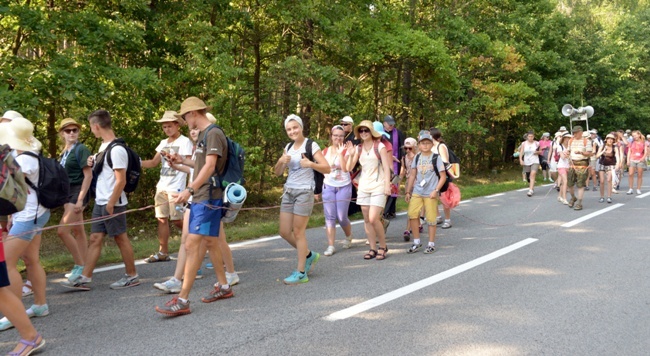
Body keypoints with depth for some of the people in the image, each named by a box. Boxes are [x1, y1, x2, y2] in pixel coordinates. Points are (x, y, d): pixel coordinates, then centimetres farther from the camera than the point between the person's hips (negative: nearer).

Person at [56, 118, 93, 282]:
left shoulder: (81, 149, -10)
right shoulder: (65, 152, 13)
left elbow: (88, 175, -16)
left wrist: (80, 200, -20)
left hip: (78, 193, -8)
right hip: (68, 193, 8)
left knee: (62, 230, -14)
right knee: (78, 231, 12)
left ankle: (79, 265, -3)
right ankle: (82, 268, 19)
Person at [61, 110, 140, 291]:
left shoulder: (116, 149, -18)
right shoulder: (104, 146, 11)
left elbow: (121, 181, -20)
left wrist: (111, 204, -18)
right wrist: (94, 163, 6)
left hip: (113, 203, -9)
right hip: (100, 201, 9)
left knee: (120, 238, 2)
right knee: (95, 239, 9)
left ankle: (132, 276, 14)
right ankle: (84, 278, 12)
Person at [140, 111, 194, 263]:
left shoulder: (185, 141, -5)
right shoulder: (163, 143, 15)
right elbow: (154, 162, 10)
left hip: (176, 187, -7)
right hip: (162, 186, 7)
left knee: (177, 220, -5)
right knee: (162, 218, 5)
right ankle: (163, 252, 10)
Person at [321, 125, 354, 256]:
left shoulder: (346, 150, -4)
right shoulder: (325, 151, 6)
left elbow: (345, 168, -18)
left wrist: (340, 153, -21)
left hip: (344, 186, -3)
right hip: (328, 186, 3)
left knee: (342, 217, -3)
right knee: (329, 217, -1)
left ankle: (349, 236, 27)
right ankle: (330, 246, 3)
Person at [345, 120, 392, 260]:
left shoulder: (380, 146, -3)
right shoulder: (358, 148, 9)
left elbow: (386, 167, -5)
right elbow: (349, 167, 5)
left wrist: (387, 185, -13)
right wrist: (351, 154, -9)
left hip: (378, 186, -5)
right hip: (364, 186, 5)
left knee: (373, 219, -14)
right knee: (367, 220, 5)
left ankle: (383, 246, 5)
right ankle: (373, 249, 15)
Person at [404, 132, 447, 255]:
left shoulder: (436, 157, -2)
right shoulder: (417, 157, 9)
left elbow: (443, 176, -3)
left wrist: (436, 190, -13)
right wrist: (408, 191, 9)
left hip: (430, 193, -4)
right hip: (417, 192, 4)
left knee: (431, 219, 0)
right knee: (412, 215, -4)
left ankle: (431, 244, 14)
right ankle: (416, 242, 10)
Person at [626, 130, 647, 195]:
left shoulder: (643, 143, 4)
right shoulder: (632, 143, 9)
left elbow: (646, 152, -1)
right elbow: (629, 152, 9)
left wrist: (643, 157, -18)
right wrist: (628, 160, 0)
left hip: (640, 161, -1)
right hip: (632, 160, 1)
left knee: (640, 175, 2)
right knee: (630, 174, -10)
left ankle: (638, 189, 9)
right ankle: (630, 189, -4)